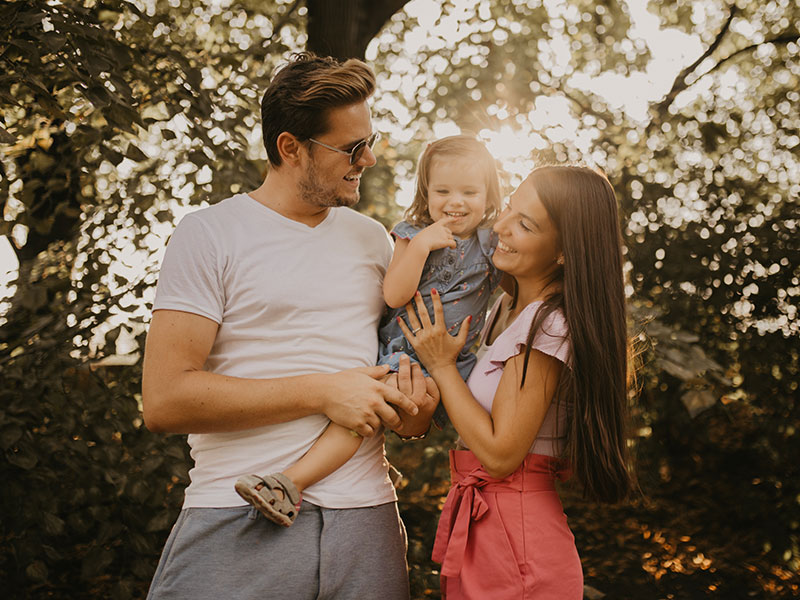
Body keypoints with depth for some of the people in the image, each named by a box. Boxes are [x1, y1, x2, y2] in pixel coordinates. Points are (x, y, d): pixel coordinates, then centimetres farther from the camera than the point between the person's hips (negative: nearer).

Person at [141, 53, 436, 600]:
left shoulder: (374, 239, 15)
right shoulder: (210, 235, -3)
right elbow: (164, 399, -12)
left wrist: (414, 407, 3)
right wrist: (322, 392, -14)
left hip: (367, 521, 5)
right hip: (240, 525, -4)